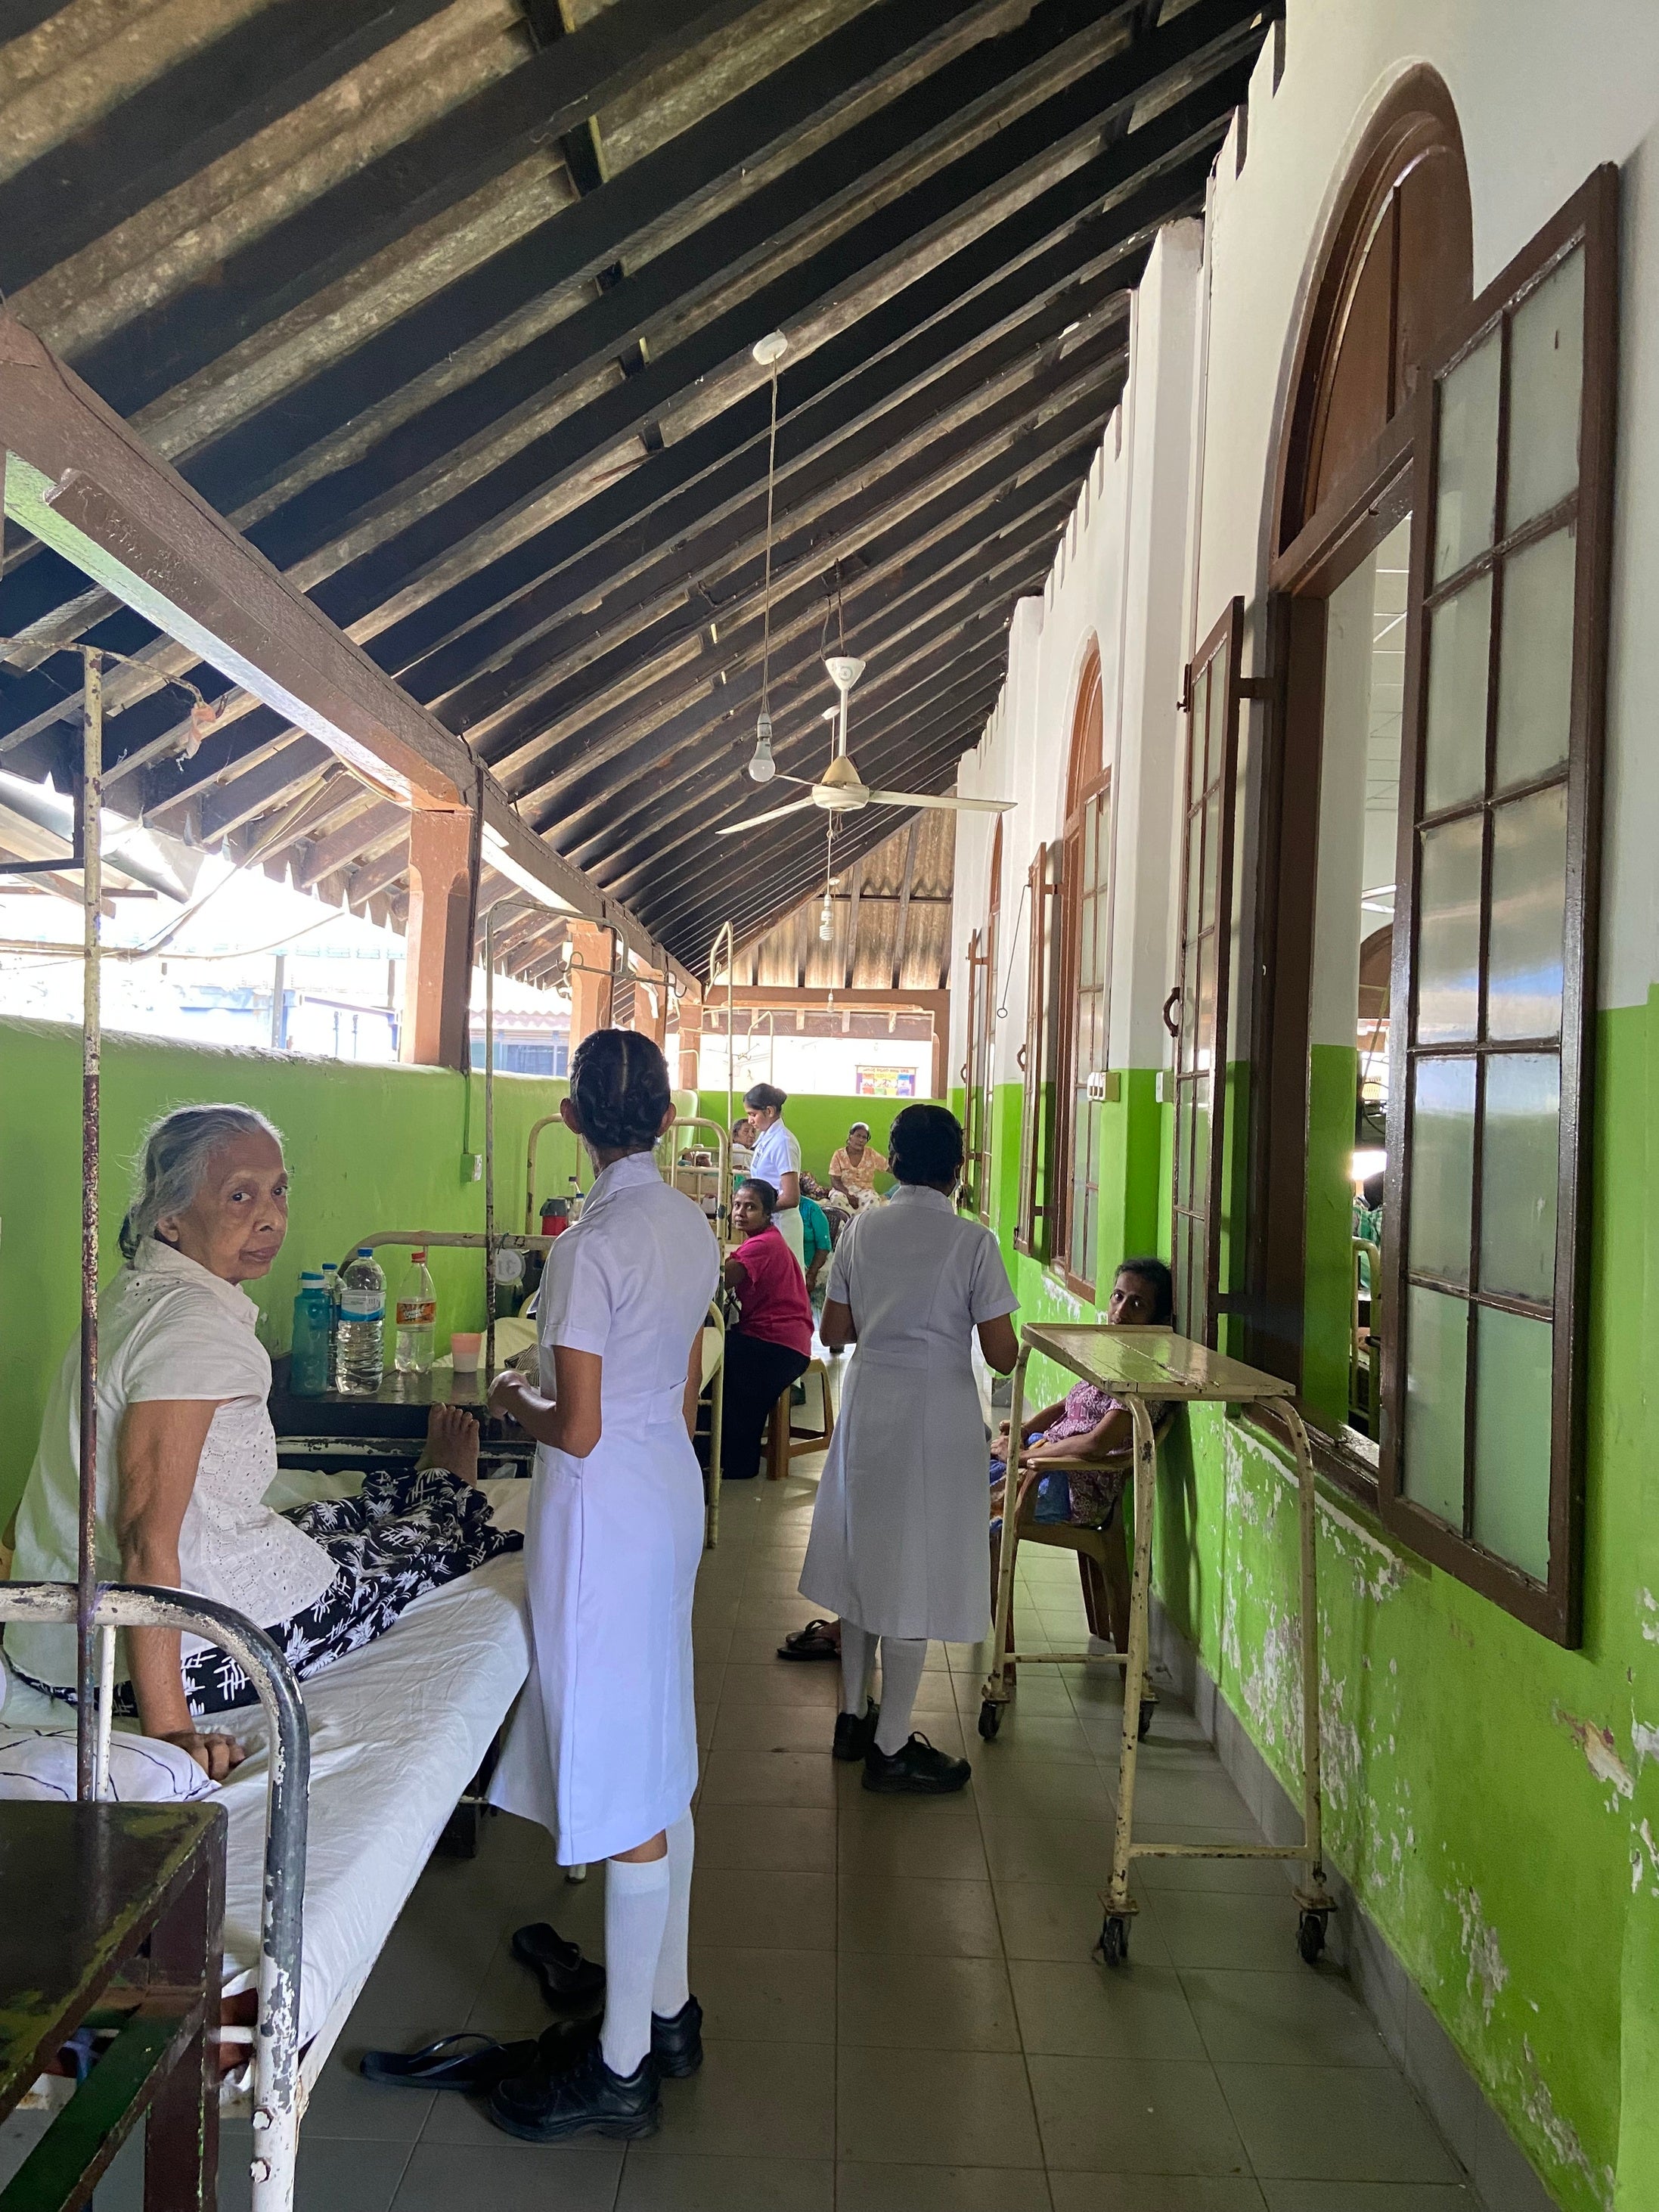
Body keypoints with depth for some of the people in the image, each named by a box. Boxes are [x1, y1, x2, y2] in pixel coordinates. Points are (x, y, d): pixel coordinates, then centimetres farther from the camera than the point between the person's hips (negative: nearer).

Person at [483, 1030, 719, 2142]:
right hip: (674, 1488, 9)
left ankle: (621, 2069, 18)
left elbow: (577, 1430, -19)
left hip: (607, 1509, -9)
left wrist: (513, 1398, -1)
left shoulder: (591, 1245, -21)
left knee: (620, 1774, 2)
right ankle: (669, 2007, 34)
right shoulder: (693, 1226, 5)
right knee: (659, 1765, 19)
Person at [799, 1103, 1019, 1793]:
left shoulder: (862, 1229, 0)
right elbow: (1002, 1354, -12)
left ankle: (855, 1716, 31)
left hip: (867, 1411, 5)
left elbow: (832, 1332, 5)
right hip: (937, 1418, -5)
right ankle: (890, 1749, 13)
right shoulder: (971, 1240, -13)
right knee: (916, 1575, 4)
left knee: (864, 1556, 18)